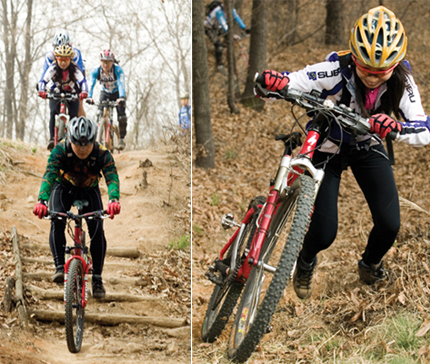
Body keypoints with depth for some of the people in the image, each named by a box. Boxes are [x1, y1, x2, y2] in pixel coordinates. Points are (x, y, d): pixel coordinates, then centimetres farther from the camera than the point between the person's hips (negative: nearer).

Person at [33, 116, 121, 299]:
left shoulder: (102, 154, -30)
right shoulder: (60, 150, -31)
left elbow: (112, 178, -42)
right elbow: (49, 175, -41)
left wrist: (114, 200, -64)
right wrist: (42, 201, -59)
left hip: (89, 190, 0)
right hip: (63, 188, 0)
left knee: (97, 229, -16)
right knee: (57, 222, -27)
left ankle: (97, 279, -8)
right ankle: (60, 267, -25)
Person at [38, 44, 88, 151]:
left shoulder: (74, 69, -25)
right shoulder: (53, 68, -24)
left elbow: (82, 81, -37)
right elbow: (43, 80, -34)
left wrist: (84, 92, -57)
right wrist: (41, 91, -54)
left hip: (72, 94, 0)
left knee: (73, 116, -14)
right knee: (54, 112, -25)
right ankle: (52, 139, -25)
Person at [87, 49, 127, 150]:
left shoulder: (118, 69, -30)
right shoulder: (96, 70, -25)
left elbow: (121, 84, -41)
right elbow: (91, 84, -34)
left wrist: (121, 98, -57)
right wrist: (89, 97, -52)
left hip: (117, 93, -2)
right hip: (105, 93, 2)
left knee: (121, 115, -16)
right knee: (101, 114, -17)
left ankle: (122, 138, 0)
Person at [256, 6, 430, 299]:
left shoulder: (401, 81, -24)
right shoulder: (335, 71, -33)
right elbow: (288, 83, -33)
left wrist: (396, 127, -52)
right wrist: (270, 82, -59)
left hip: (367, 148, 3)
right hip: (327, 150, -3)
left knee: (390, 225, -8)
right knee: (324, 235, -8)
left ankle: (370, 266, 29)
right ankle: (306, 263, 31)